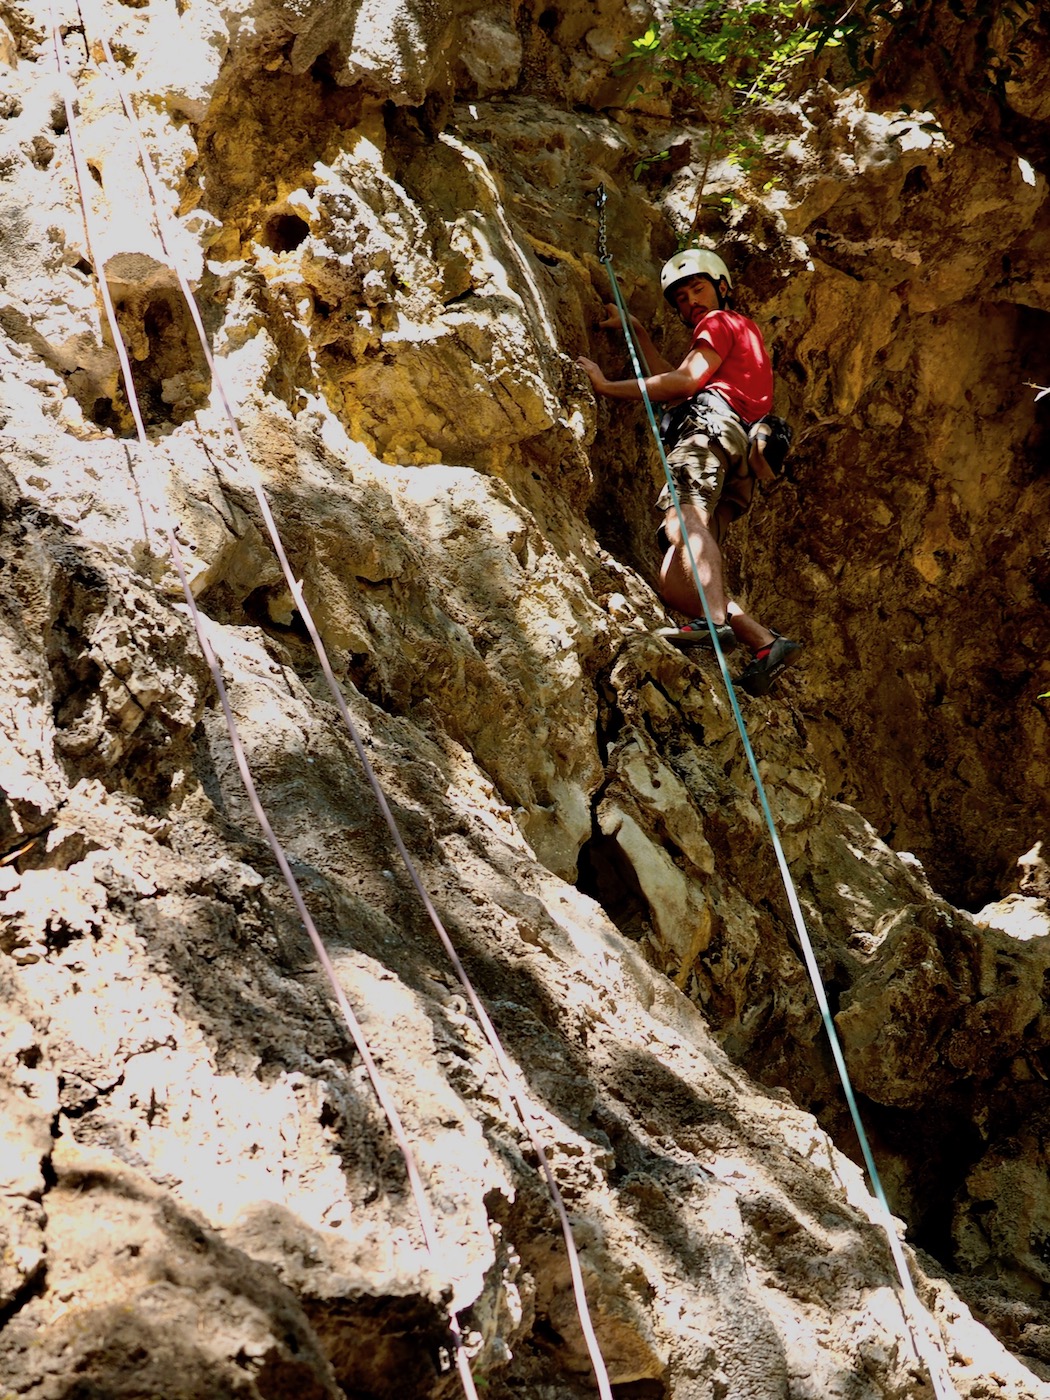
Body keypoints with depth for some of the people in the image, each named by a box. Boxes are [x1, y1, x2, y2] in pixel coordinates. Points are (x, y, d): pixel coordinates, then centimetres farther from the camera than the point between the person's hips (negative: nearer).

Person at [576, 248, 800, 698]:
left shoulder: (723, 322, 17)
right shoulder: (740, 339, 44)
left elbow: (685, 381, 0)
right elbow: (676, 382, 42)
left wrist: (607, 386, 2)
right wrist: (637, 331, 46)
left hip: (712, 425, -9)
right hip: (736, 470, 9)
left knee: (682, 516, -37)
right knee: (673, 582, -7)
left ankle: (717, 620, -62)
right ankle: (765, 642, -24)